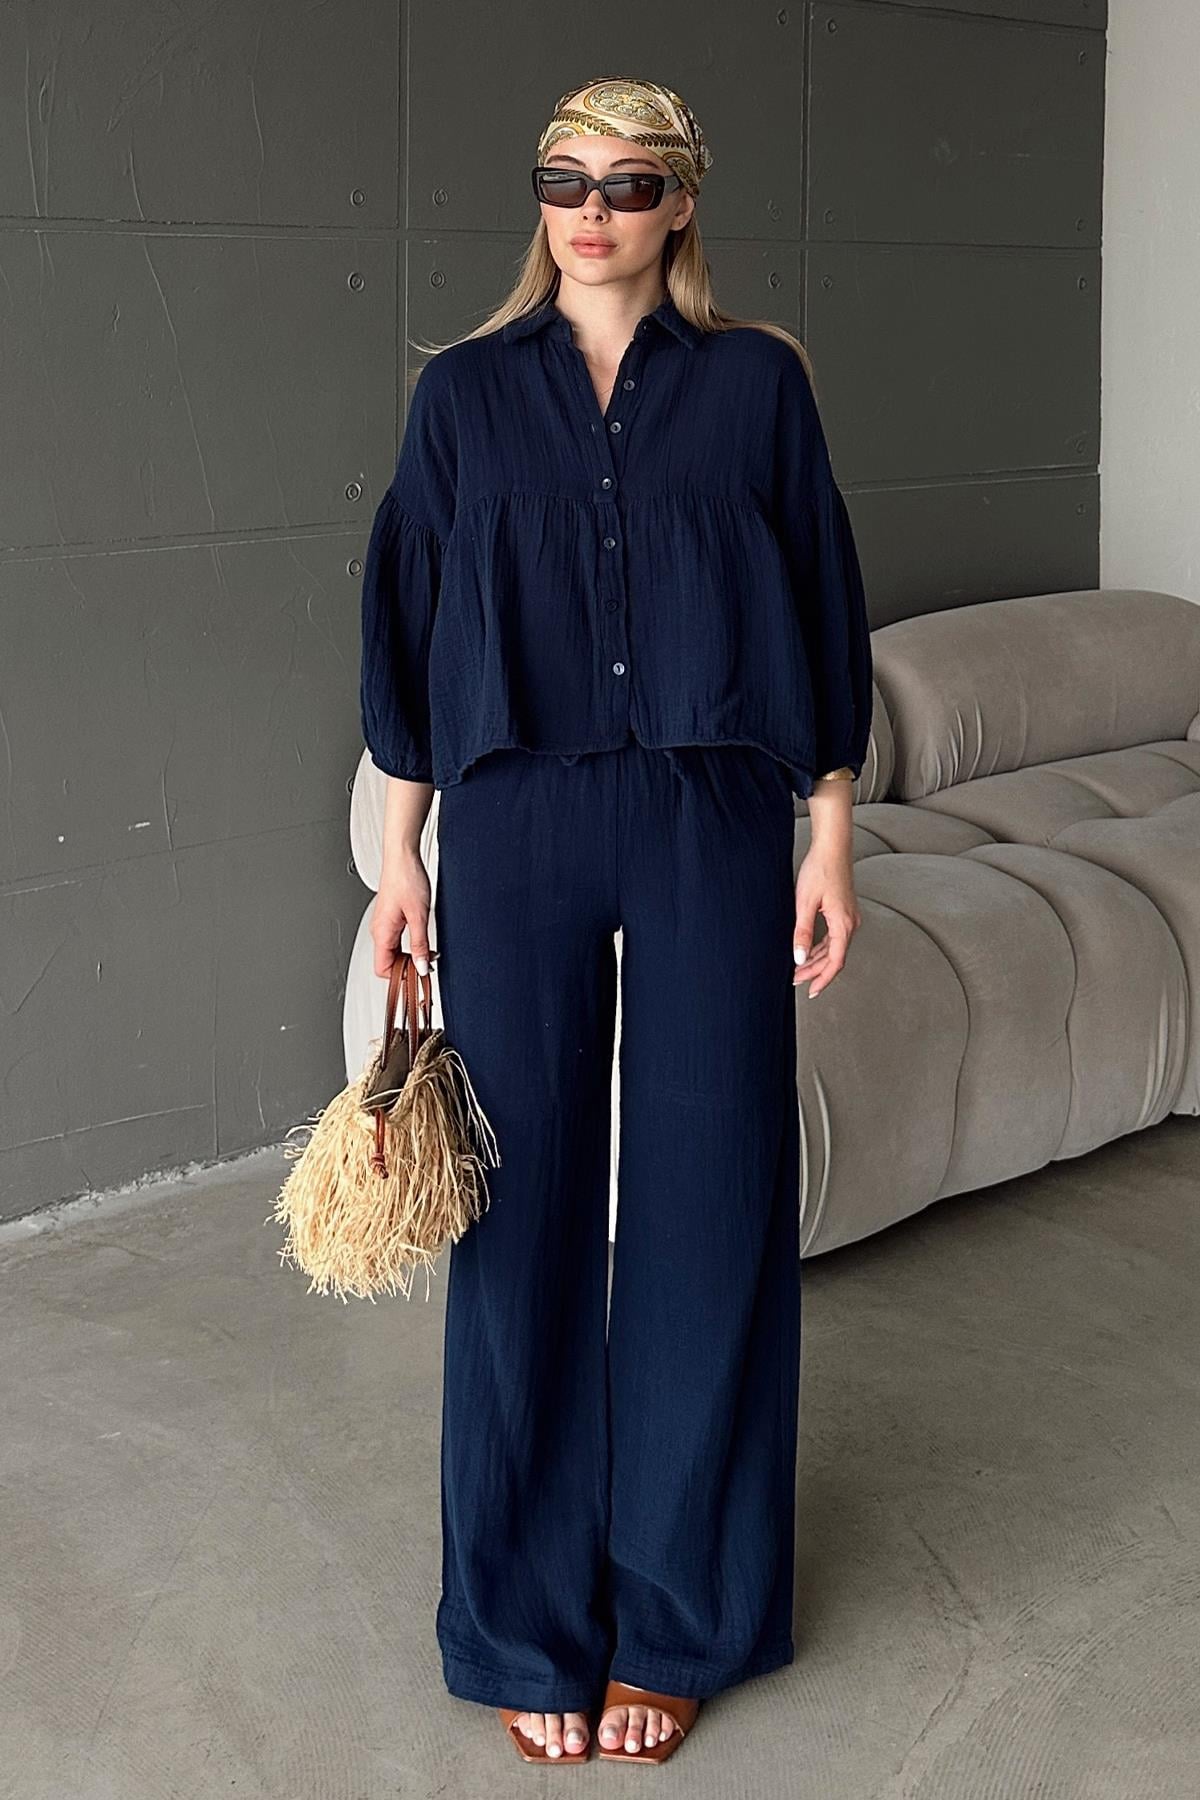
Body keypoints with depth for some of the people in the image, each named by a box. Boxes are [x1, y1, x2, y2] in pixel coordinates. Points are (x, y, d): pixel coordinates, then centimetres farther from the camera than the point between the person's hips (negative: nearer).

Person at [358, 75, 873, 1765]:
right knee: (527, 1202, 4)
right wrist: (400, 853, 4)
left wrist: (829, 840, 1)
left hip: (711, 820, 0)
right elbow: (410, 625, 8)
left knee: (705, 1201, 3)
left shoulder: (755, 383, 5)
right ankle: (529, 1623, 19)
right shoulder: (466, 392, 7)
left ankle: (676, 1616, 20)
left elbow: (821, 611, 6)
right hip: (517, 822, 1)